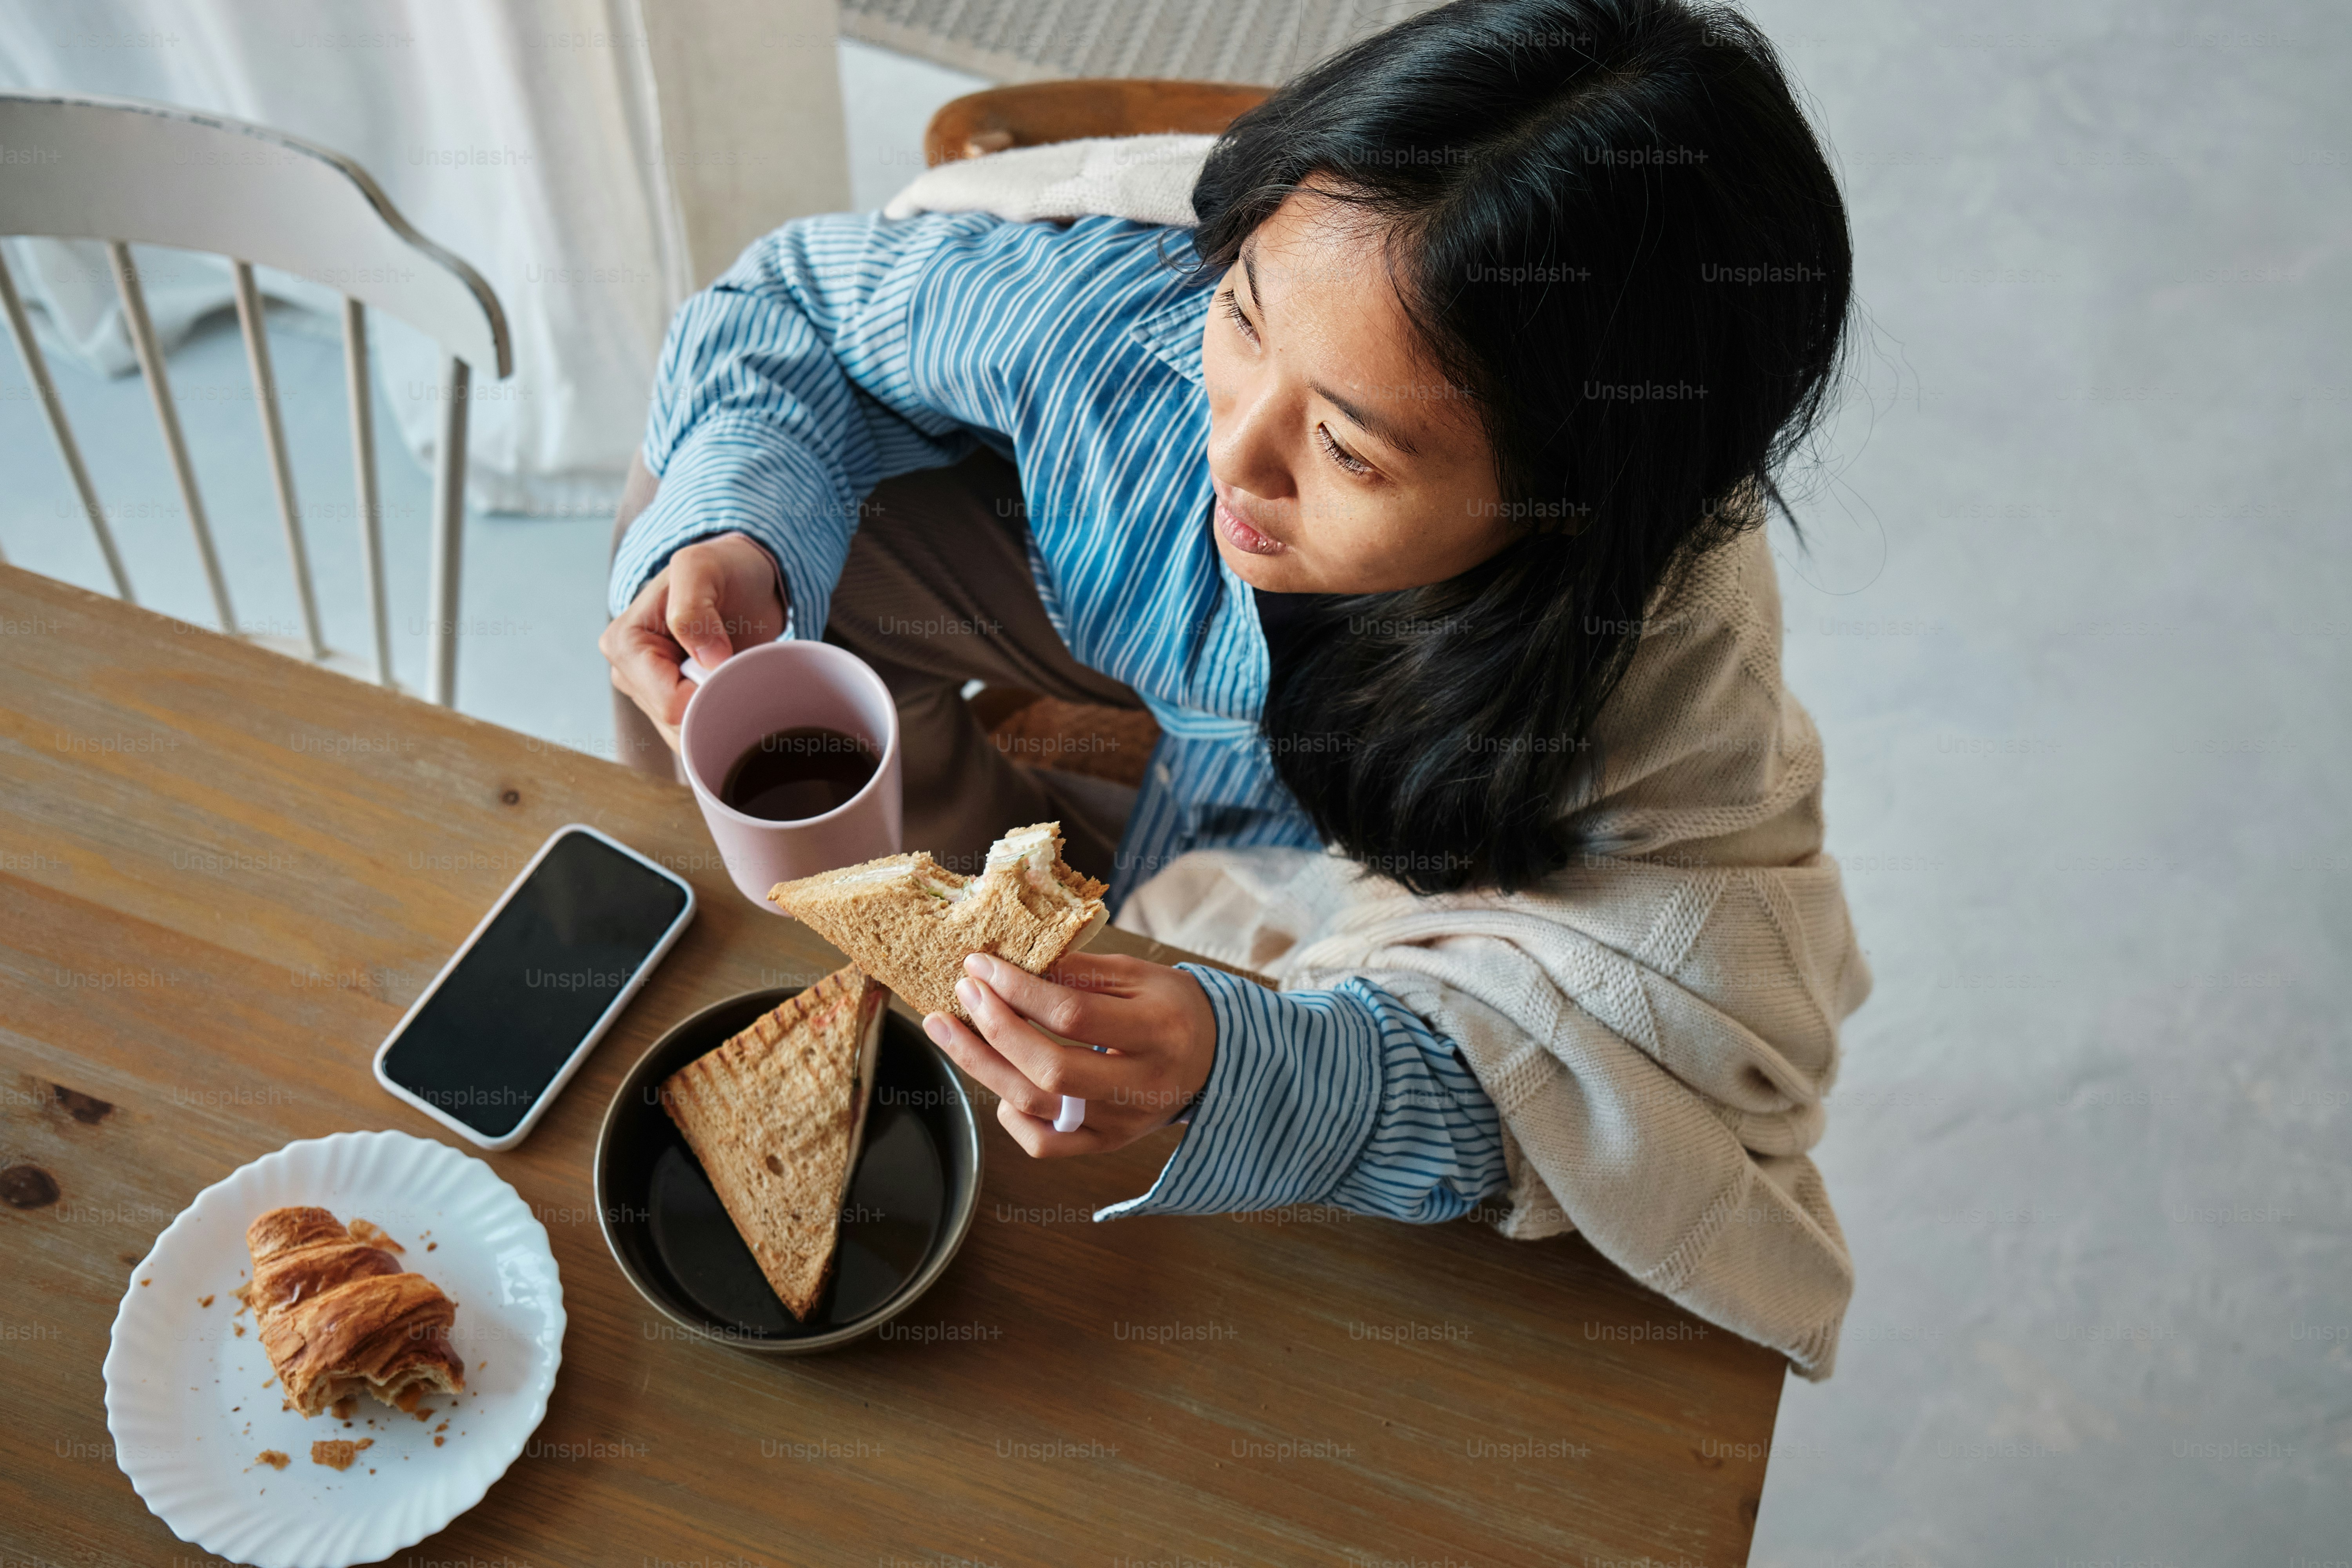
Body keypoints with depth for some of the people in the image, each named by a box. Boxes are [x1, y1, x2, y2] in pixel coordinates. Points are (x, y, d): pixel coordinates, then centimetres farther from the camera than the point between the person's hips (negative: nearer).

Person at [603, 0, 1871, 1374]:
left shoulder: (1665, 674, -40)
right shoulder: (1113, 306, -36)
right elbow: (793, 300, -17)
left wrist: (1247, 1070, -55)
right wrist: (729, 529, -38)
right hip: (1141, 640, 2)